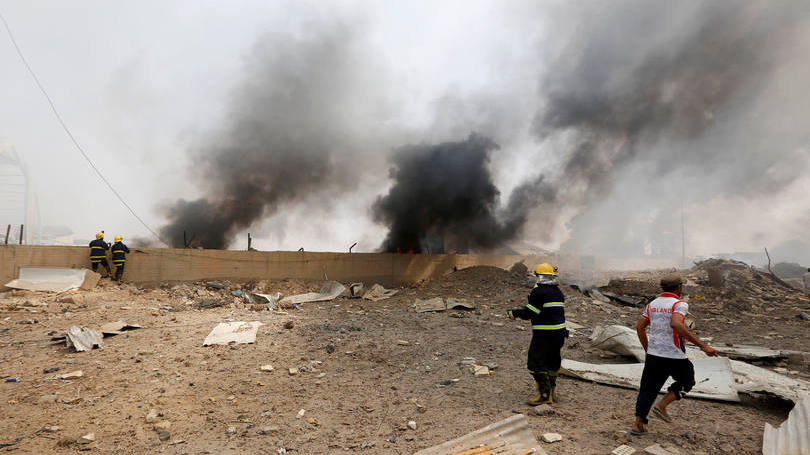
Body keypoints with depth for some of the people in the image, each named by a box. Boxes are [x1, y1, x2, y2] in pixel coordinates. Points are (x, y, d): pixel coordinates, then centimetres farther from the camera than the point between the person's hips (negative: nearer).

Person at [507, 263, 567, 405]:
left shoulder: (539, 292, -14)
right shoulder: (558, 292, 11)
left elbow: (529, 313, -15)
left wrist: (514, 313, 0)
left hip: (544, 335, -8)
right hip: (559, 333, 9)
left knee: (536, 363, -1)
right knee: (552, 363, 19)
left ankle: (545, 395, -2)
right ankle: (552, 392, 29)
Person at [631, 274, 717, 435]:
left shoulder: (652, 304, 9)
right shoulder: (679, 304, -11)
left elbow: (639, 327, 11)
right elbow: (676, 325, -30)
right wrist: (702, 345, -28)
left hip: (653, 354, 5)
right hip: (675, 356, -5)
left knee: (648, 389, 13)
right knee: (686, 382, 22)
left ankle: (638, 423, 9)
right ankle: (661, 406, 8)